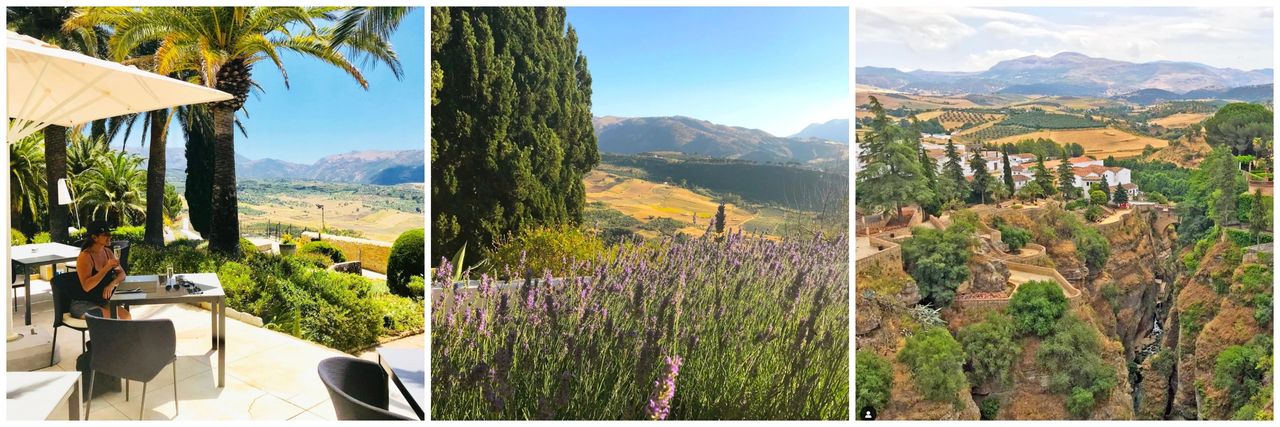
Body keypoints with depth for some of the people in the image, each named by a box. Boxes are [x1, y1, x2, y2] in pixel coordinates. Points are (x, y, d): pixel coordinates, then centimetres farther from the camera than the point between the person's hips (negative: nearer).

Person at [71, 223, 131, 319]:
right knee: (114, 319, -28)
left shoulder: (108, 252, 4)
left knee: (127, 316, -17)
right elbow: (86, 286, -28)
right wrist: (107, 268, -33)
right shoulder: (85, 257, -18)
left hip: (101, 302, 6)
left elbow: (122, 273, 7)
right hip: (82, 305, -6)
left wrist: (112, 284, -14)